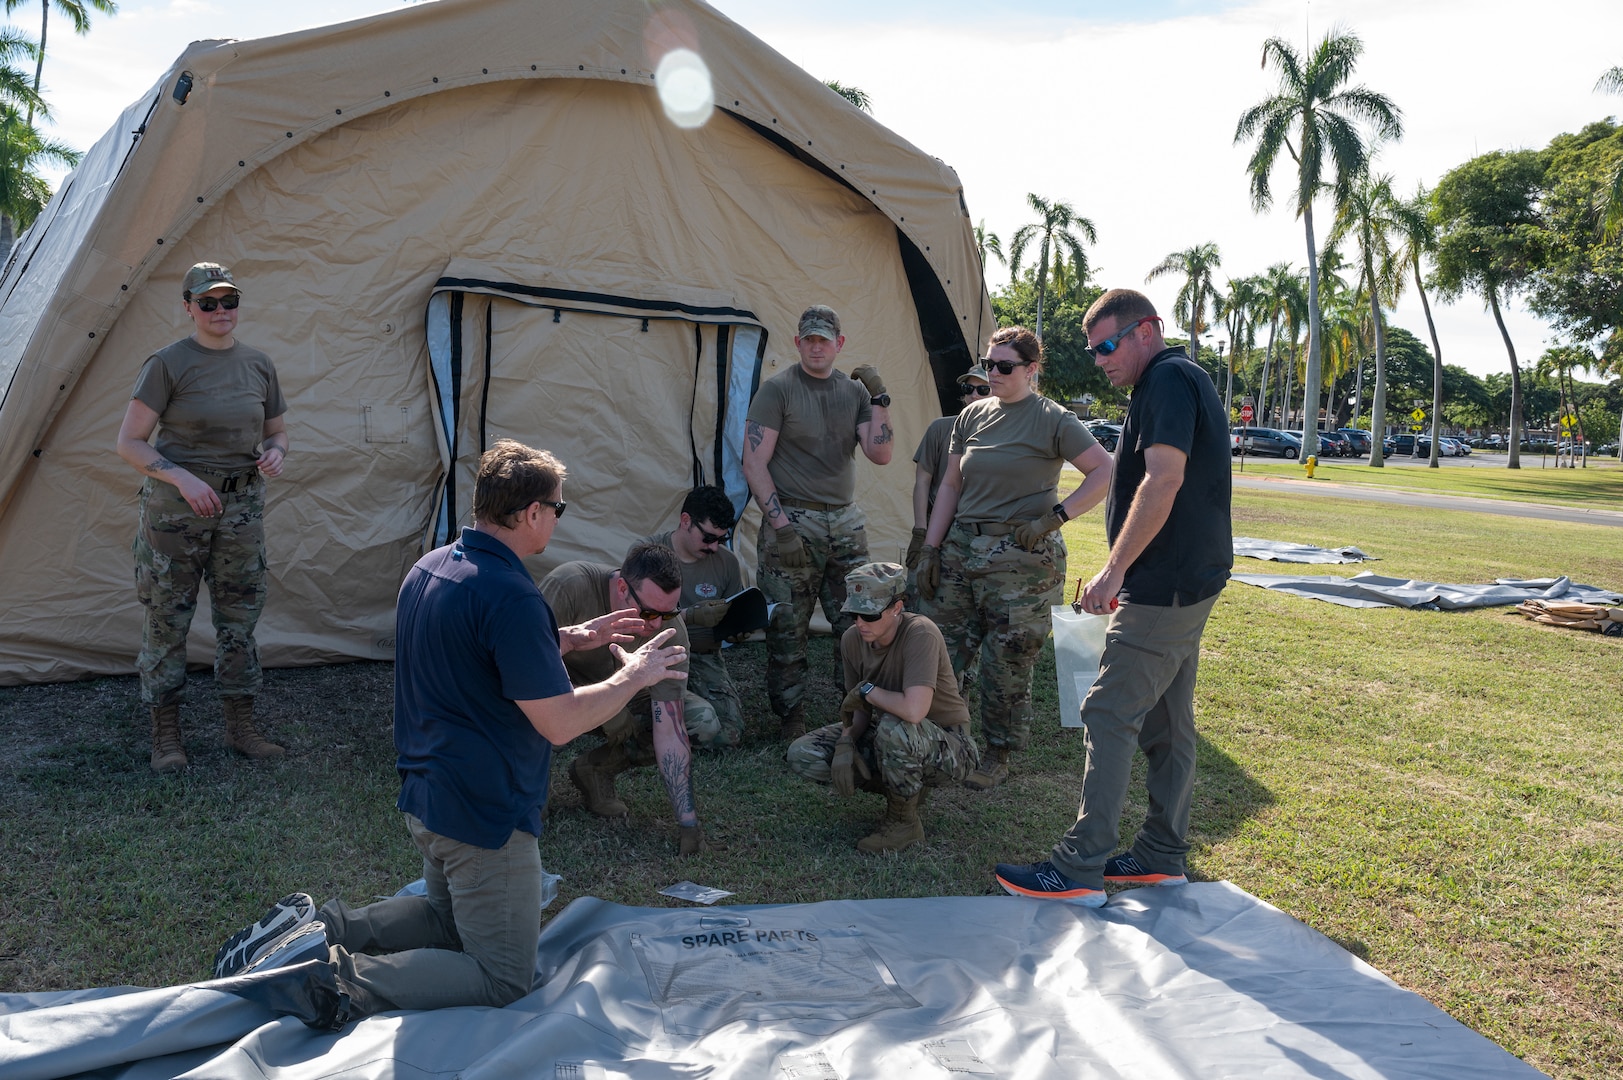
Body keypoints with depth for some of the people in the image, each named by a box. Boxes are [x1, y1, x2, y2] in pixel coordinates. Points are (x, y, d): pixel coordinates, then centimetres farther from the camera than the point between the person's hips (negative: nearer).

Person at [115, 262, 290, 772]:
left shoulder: (258, 364, 6)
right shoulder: (167, 364, -8)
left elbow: (277, 431, 16)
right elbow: (129, 443, -8)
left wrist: (275, 454, -7)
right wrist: (180, 478, -22)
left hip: (242, 505, 4)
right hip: (174, 506, -4)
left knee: (240, 615, 9)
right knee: (167, 618, 3)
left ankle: (241, 727, 21)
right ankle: (165, 734, 16)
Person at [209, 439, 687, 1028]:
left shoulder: (428, 568, 5)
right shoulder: (511, 597, -25)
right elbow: (558, 722, -23)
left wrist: (571, 638, 16)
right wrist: (633, 676, -8)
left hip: (424, 796, 9)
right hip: (485, 813, -9)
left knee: (448, 915, 31)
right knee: (503, 976, 4)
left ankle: (319, 925, 11)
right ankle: (339, 977, -11)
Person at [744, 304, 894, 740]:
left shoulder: (855, 392, 11)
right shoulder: (777, 390, -2)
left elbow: (880, 455, 2)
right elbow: (755, 464, -7)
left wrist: (879, 399, -5)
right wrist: (779, 523, -14)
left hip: (845, 524, 4)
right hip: (792, 524, -4)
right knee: (787, 631, -1)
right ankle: (791, 720, 12)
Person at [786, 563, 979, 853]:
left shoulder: (921, 634, -28)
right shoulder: (852, 639, -7)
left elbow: (914, 710, -41)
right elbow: (860, 708, 4)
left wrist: (867, 690, -23)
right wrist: (846, 742, -17)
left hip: (947, 749, -7)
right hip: (889, 737, 7)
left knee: (894, 726, -40)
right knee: (802, 754, -7)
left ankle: (904, 821, -11)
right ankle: (907, 789, 7)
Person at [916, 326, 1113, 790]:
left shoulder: (1052, 420, -5)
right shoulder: (972, 416, 12)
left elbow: (1104, 472, -9)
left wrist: (1055, 516, -16)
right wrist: (930, 548, 10)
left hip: (1021, 559, -5)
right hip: (962, 549, 6)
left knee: (1006, 666, 1)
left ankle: (998, 758, 18)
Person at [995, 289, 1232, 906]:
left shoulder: (1168, 380, -13)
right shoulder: (1184, 381, 20)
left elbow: (1163, 481, -24)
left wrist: (1115, 568, -22)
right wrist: (1127, 573, 22)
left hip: (1164, 587, -11)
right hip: (1188, 582, 11)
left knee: (1109, 716, -9)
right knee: (1168, 723, 14)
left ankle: (1080, 869, -6)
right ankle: (1163, 856, 22)